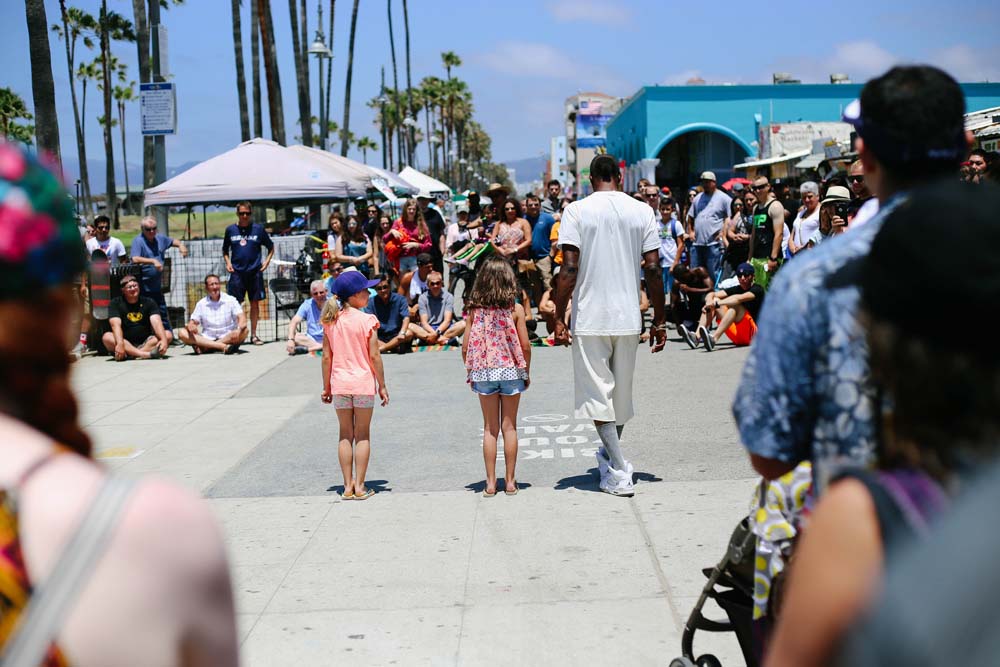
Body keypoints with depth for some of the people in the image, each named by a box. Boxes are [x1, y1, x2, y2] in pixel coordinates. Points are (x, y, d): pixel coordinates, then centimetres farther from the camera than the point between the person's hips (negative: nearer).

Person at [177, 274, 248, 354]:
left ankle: (204, 348, -29)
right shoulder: (201, 304, 8)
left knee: (244, 331, -32)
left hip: (228, 338, -2)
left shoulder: (230, 300, 1)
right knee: (182, 333, -20)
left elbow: (242, 318, -11)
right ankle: (223, 347, -34)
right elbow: (193, 322, 5)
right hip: (207, 339, 2)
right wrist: (190, 326, -21)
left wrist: (239, 329, -34)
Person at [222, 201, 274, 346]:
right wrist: (227, 262, 2)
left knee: (255, 303, 5)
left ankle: (253, 335, 14)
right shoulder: (231, 230, 5)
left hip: (255, 271, 0)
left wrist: (267, 261, -2)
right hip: (237, 272, 0)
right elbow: (225, 249, 17)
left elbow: (271, 247, 10)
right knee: (235, 304, -2)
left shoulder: (258, 228, 2)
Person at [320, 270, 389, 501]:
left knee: (345, 435, 11)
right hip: (363, 383, -3)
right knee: (362, 436, 6)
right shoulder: (367, 320, -10)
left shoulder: (331, 321, 1)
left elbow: (326, 357, 4)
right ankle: (359, 487, 7)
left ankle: (347, 486, 12)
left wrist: (326, 387, 12)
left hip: (340, 384, 3)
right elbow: (374, 356, -10)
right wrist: (382, 385, -1)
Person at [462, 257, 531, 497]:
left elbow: (466, 346, -2)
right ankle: (510, 481, 13)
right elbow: (525, 346, -6)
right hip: (511, 370, -1)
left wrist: (470, 373, 11)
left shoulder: (475, 309, -3)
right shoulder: (515, 309, -7)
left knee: (490, 428, 9)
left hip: (483, 372, 1)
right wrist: (527, 372, 8)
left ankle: (491, 483, 11)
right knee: (509, 427, 9)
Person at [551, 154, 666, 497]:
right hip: (629, 317, 3)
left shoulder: (577, 211, -5)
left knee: (598, 393, 3)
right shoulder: (642, 211, 3)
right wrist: (659, 321, 7)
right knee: (622, 389, 18)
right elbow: (653, 270, 0)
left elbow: (569, 269, -11)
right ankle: (610, 455, 37)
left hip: (590, 318, -3)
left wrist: (559, 318, -5)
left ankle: (620, 473, -2)